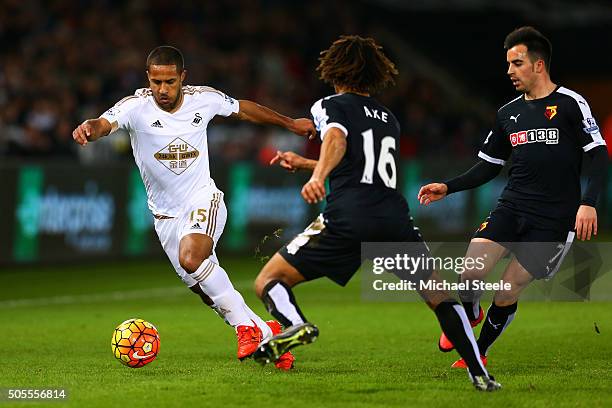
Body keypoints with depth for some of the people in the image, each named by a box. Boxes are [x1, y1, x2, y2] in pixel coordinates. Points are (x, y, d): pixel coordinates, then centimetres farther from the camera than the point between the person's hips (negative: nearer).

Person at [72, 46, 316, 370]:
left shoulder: (204, 99, -7)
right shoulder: (135, 106, -14)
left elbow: (243, 109, 13)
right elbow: (105, 123, -33)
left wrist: (290, 123, 23)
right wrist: (89, 129, -58)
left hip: (203, 200, -2)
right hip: (166, 215, 2)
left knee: (191, 258, -31)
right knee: (208, 292, 3)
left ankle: (246, 326, -19)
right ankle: (266, 334, 23)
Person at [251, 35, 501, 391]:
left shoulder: (331, 106, 12)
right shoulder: (389, 118, 29)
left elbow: (337, 139, -13)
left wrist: (318, 176, -31)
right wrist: (304, 164, 48)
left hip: (347, 220, -4)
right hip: (396, 220, 4)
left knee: (268, 282, 5)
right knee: (441, 298, 17)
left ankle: (296, 325, -27)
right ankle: (479, 374, 4)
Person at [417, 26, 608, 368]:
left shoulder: (570, 104, -5)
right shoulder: (508, 113, 12)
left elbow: (599, 156, -8)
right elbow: (489, 166, 19)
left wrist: (588, 202, -20)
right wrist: (448, 188, 8)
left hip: (553, 220, -4)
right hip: (511, 208, 4)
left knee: (508, 293, -5)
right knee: (470, 274, -16)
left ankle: (479, 353, 20)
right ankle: (470, 314, 18)